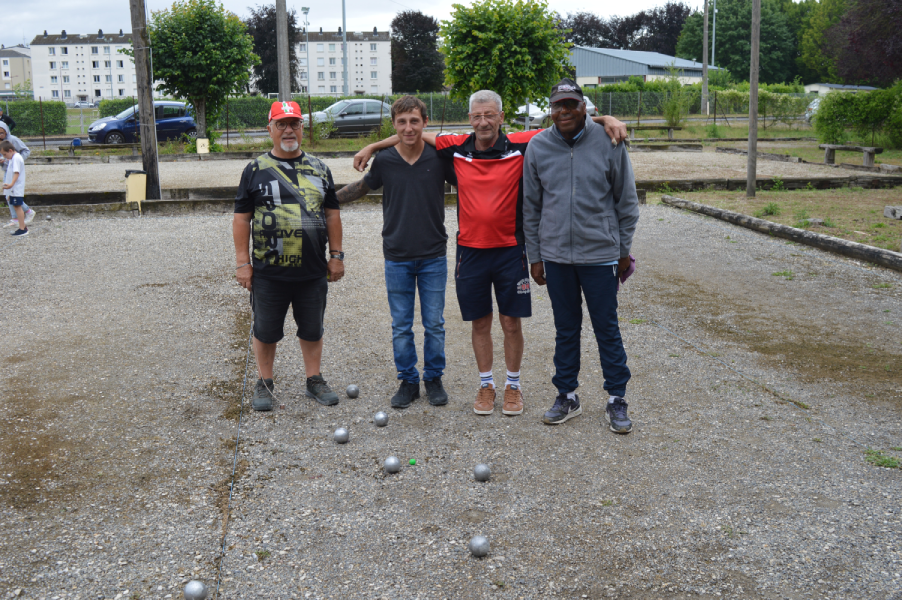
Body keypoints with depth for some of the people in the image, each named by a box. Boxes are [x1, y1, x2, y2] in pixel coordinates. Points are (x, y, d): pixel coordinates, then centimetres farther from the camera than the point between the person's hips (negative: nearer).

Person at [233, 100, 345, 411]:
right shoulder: (255, 169, 1)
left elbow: (332, 213, 13)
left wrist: (336, 255, 7)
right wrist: (243, 261, -5)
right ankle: (264, 383, 23)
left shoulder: (319, 169, 10)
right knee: (265, 331, 8)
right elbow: (242, 218, 0)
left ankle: (314, 380, 26)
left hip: (313, 270, 2)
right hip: (268, 271, -2)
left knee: (312, 328, 12)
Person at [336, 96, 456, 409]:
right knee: (401, 326, 7)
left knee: (434, 324, 7)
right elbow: (361, 187, 15)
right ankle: (408, 381, 21)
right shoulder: (384, 161, -4)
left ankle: (434, 379, 23)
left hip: (433, 257, 0)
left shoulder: (439, 157, -6)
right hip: (397, 258, 1)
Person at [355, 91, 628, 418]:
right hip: (470, 252, 1)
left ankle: (513, 384, 24)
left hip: (510, 250, -1)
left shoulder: (520, 146, -5)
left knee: (511, 322, 6)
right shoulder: (457, 148, -1)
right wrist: (371, 147, 12)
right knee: (480, 323, 11)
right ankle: (486, 384, 27)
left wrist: (606, 119, -14)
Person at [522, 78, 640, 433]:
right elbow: (531, 207, 7)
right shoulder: (537, 147, 1)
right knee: (566, 330, 12)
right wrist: (534, 256, 6)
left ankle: (616, 400, 17)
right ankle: (567, 396, 25)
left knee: (607, 329, 4)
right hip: (555, 255, 2)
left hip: (600, 254, -2)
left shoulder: (608, 142, -4)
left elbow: (626, 201, 2)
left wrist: (624, 249, 3)